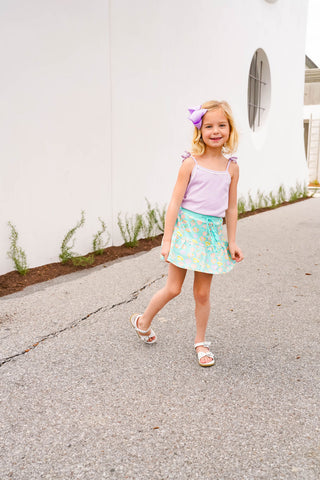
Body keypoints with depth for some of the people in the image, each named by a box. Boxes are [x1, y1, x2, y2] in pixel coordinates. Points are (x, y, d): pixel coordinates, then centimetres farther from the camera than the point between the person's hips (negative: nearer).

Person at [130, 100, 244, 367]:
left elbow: (231, 208, 9)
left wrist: (231, 242, 8)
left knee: (202, 293, 10)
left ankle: (201, 342, 28)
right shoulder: (191, 163, -7)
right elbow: (175, 202, -8)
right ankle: (143, 322, 30)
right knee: (173, 288, 4)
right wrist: (167, 239, -11)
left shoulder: (231, 167, 4)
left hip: (212, 232, 3)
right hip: (187, 227, -3)